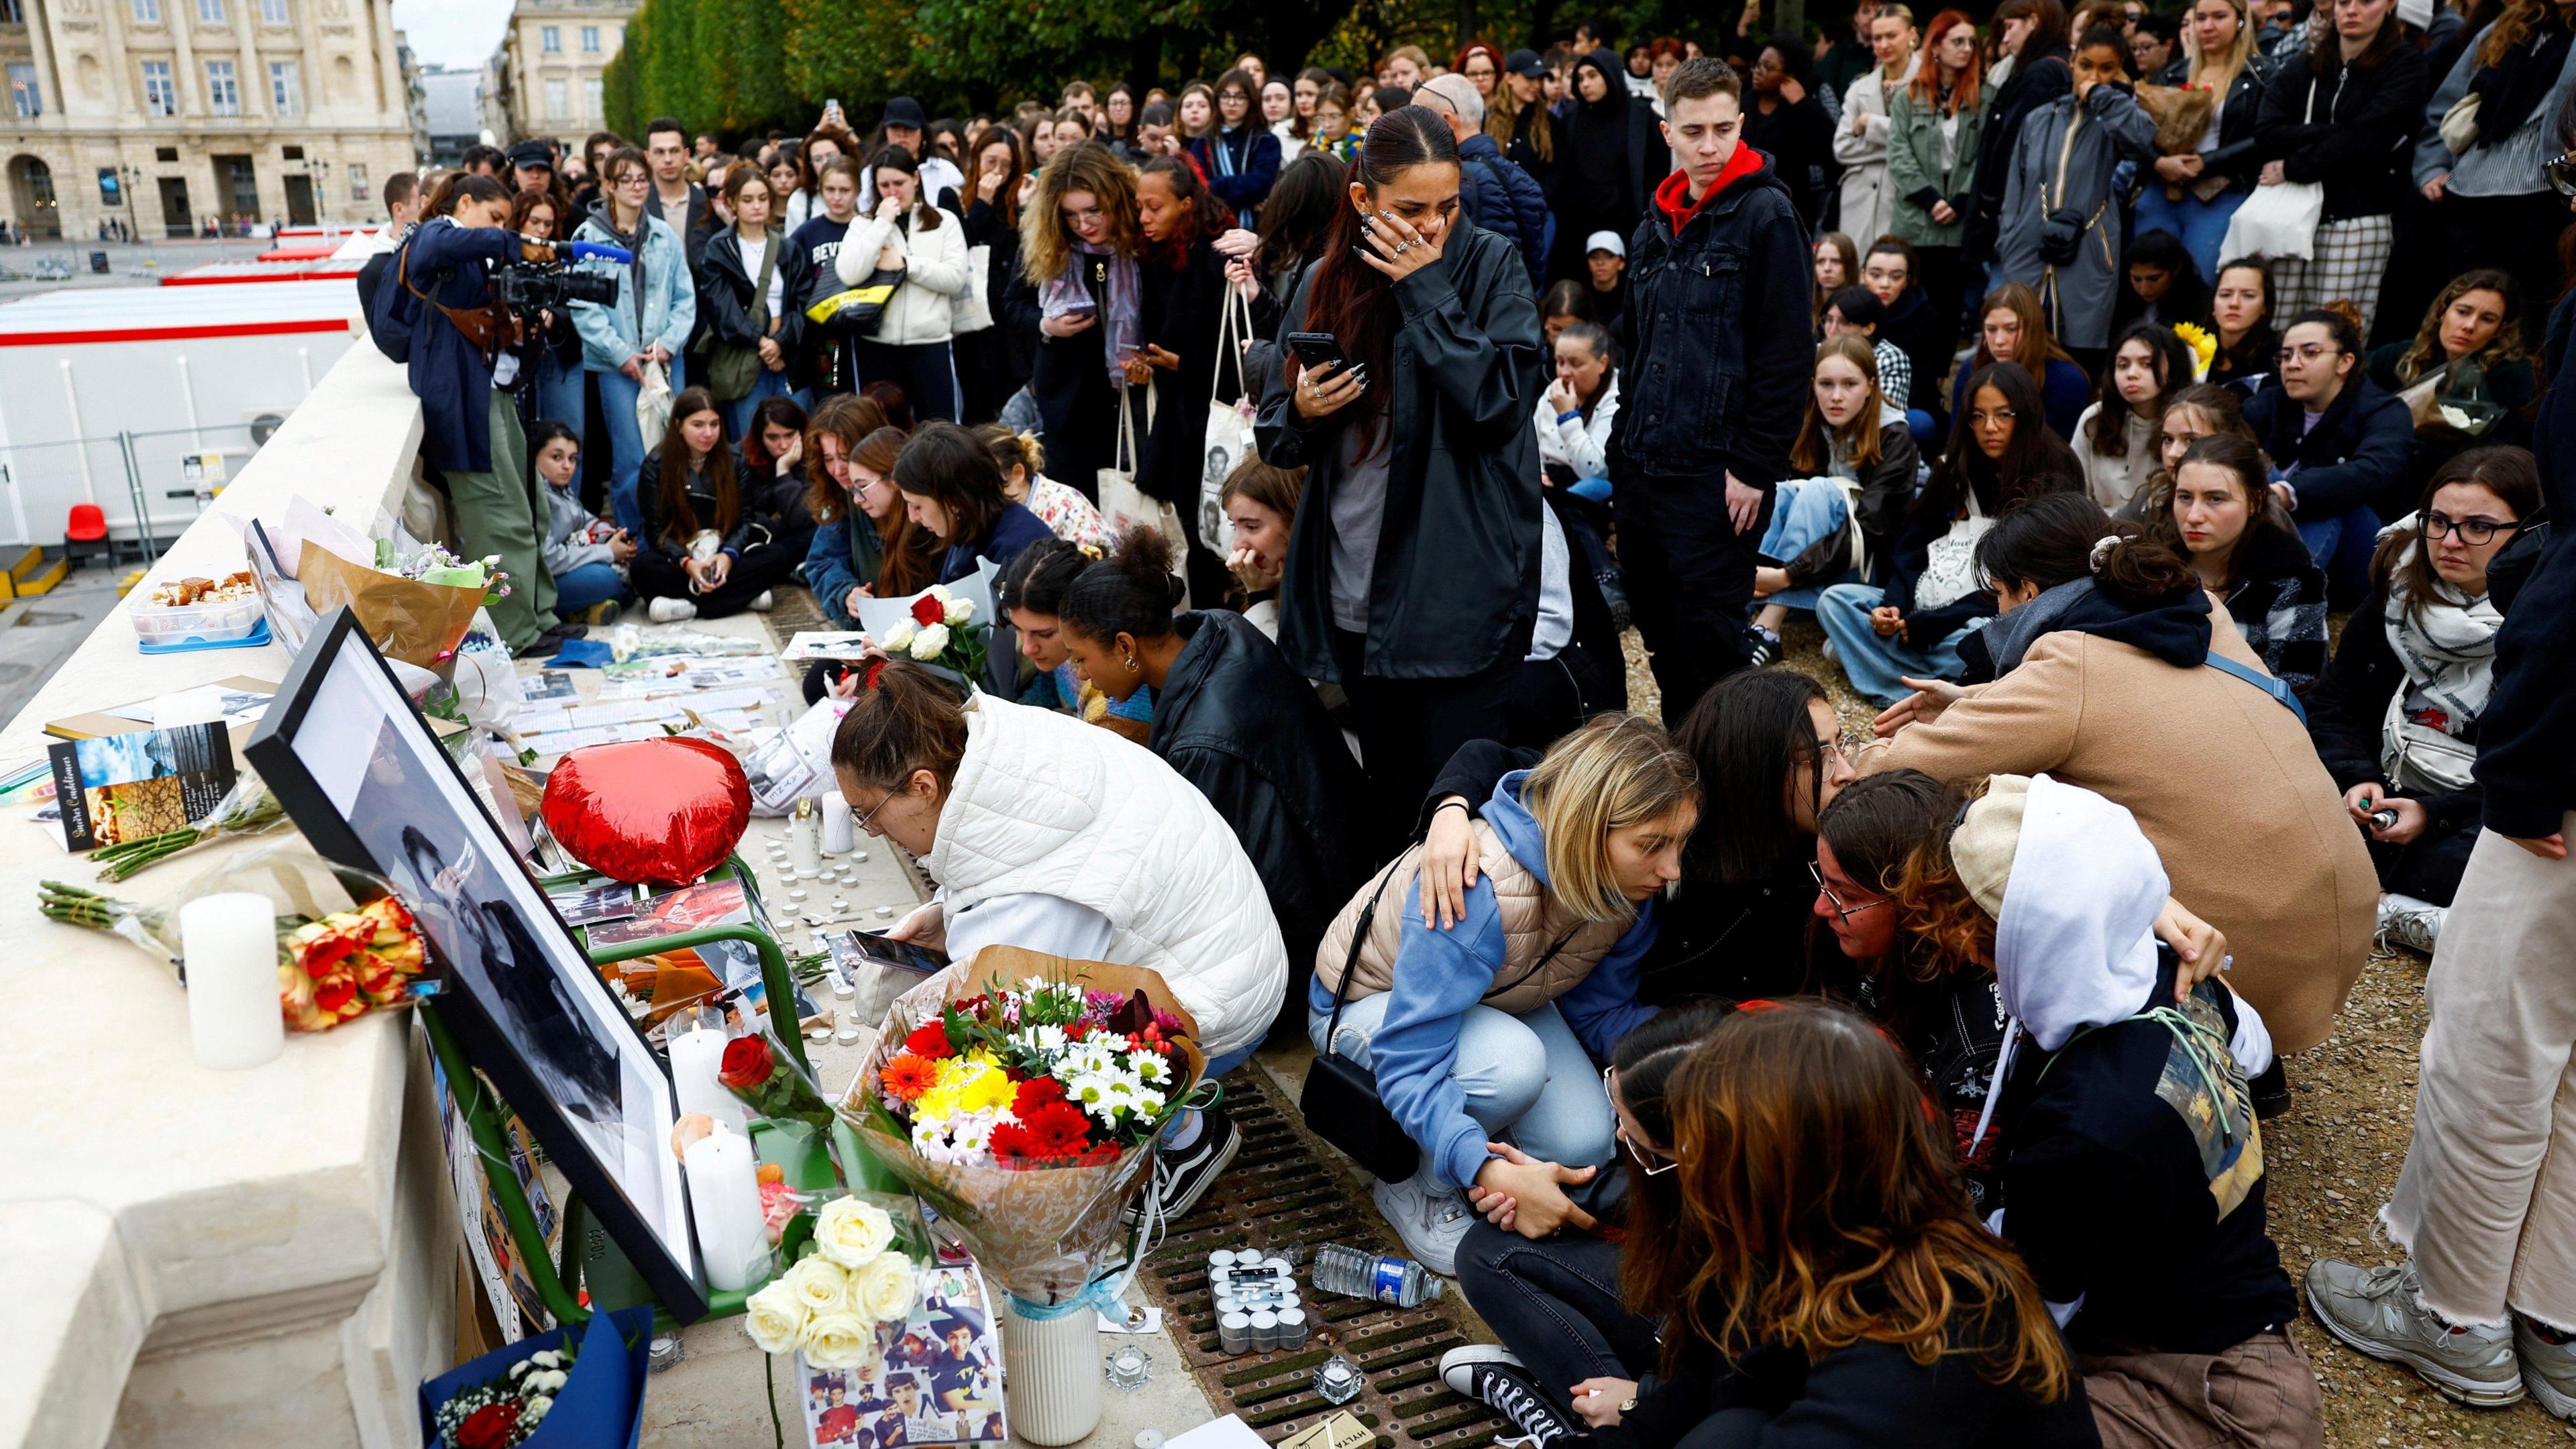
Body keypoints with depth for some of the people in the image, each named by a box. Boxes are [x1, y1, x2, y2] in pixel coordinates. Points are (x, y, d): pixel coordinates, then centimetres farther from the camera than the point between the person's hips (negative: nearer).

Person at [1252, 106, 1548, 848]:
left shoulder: (1491, 265, -3)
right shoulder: (1325, 284, 7)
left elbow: (1501, 402, -17)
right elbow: (1274, 437, 10)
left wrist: (1426, 289, -16)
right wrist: (1300, 412, -12)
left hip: (1460, 592, -4)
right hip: (1356, 593, 4)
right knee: (1386, 795, 15)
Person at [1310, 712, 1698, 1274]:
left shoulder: (1631, 888, -18)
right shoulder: (1477, 891, -41)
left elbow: (1597, 1011, -6)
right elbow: (1408, 1062, -41)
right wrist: (1491, 1173, -53)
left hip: (1499, 1003, 6)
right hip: (1371, 1005, -5)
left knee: (1582, 1148, -19)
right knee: (1511, 1061, -36)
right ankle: (1418, 1192, -8)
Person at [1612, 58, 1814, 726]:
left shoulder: (1765, 214, -7)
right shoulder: (1654, 228, 15)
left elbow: (1785, 352, -12)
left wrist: (1755, 466, -15)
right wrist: (1624, 447, 15)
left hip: (1717, 478, -7)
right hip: (1643, 471, 7)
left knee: (1707, 647, -3)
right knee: (1660, 639, 14)